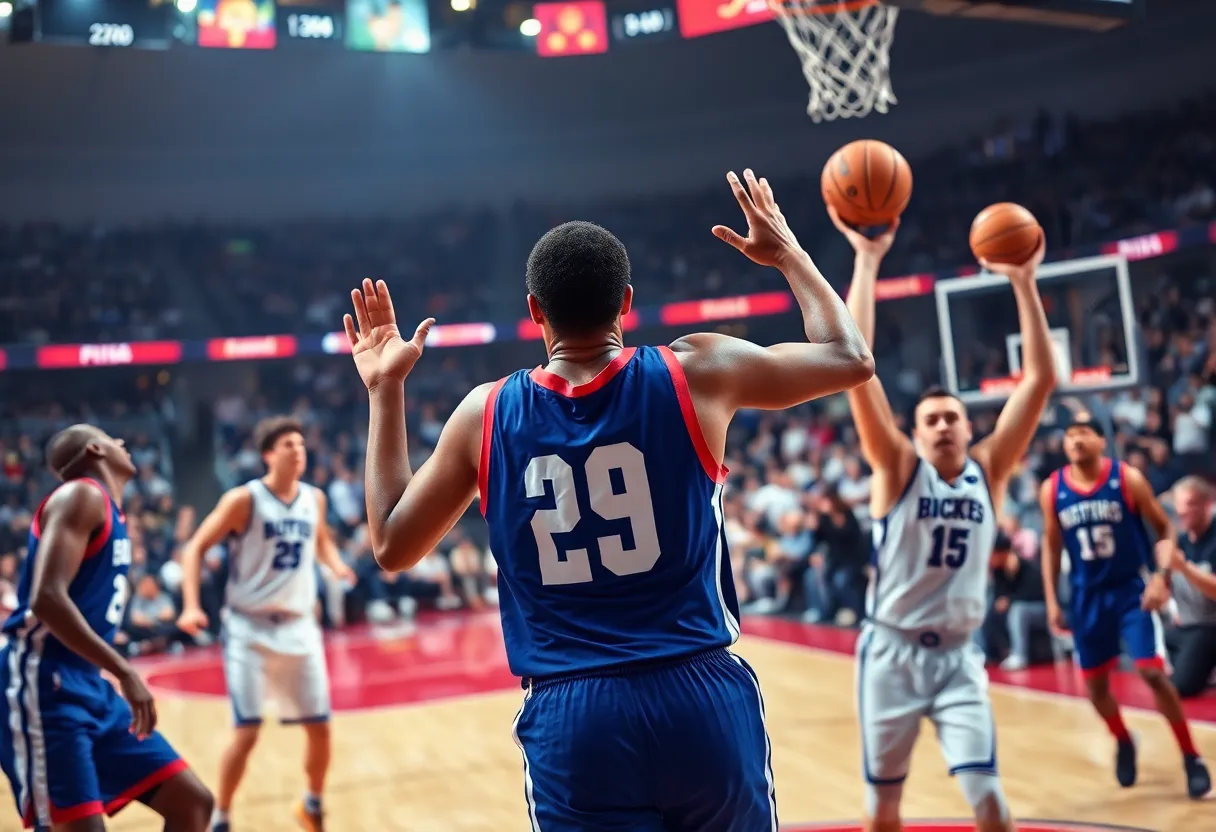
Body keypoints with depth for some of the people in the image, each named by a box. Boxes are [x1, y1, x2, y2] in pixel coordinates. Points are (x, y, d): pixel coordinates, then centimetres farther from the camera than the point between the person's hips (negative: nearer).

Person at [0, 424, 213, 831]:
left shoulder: (111, 511, 18)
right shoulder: (81, 495, -10)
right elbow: (47, 598, -24)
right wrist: (125, 672, -25)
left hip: (88, 685, 10)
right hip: (44, 683, -9)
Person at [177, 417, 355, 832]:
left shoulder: (315, 499, 4)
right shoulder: (244, 499, -12)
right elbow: (195, 547, -8)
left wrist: (336, 565, 2)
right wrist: (191, 606, -20)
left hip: (298, 626, 5)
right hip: (250, 628, -5)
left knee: (320, 727, 6)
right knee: (247, 733, -9)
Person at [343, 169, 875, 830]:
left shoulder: (485, 414, 1)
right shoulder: (697, 373, -3)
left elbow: (391, 545, 13)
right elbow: (850, 360, 11)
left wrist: (384, 391, 19)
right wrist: (787, 252, 24)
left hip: (569, 720, 1)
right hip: (702, 699, 0)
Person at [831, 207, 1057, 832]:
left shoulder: (988, 472, 1)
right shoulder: (898, 471, -6)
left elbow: (1040, 380, -5)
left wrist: (1023, 282, -10)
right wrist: (866, 262, -19)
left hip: (958, 657, 2)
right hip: (892, 652, -1)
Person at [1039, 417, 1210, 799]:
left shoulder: (1128, 479, -11)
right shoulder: (1051, 490, -4)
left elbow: (1165, 529, -4)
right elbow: (1051, 545, 8)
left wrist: (1162, 576, -18)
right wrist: (1052, 601, 5)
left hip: (1131, 588, -3)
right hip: (1087, 595, 3)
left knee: (1152, 672, -13)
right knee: (1094, 682, 10)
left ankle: (1191, 758, 4)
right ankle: (1123, 743, 39)